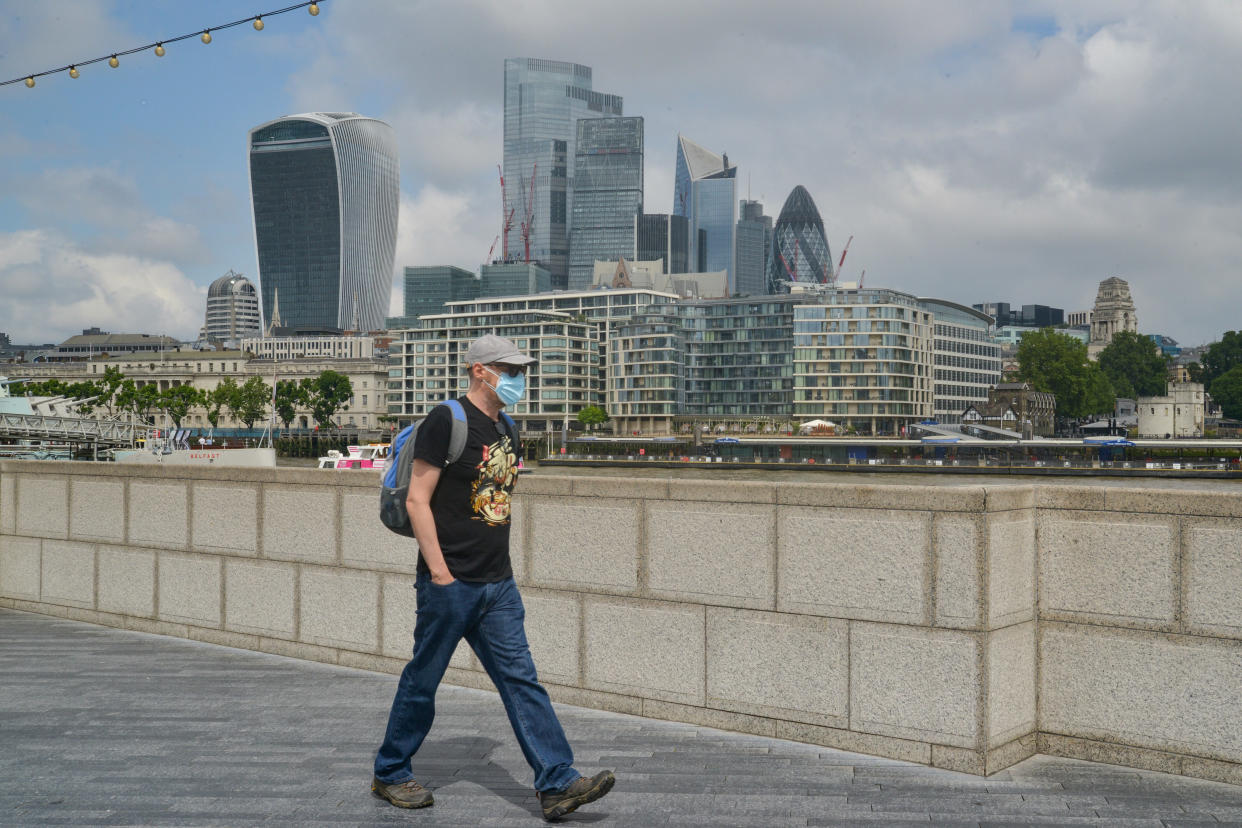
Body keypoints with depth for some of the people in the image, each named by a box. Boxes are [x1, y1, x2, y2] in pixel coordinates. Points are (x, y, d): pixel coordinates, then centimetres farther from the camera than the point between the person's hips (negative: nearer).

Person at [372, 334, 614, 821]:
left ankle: (558, 784, 1)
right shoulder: (447, 421, -10)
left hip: (498, 585, 7)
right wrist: (439, 572, -17)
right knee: (422, 681, 6)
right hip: (450, 584, -7)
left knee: (522, 680, 2)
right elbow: (417, 499, -14)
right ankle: (390, 773, 24)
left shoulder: (506, 429, 13)